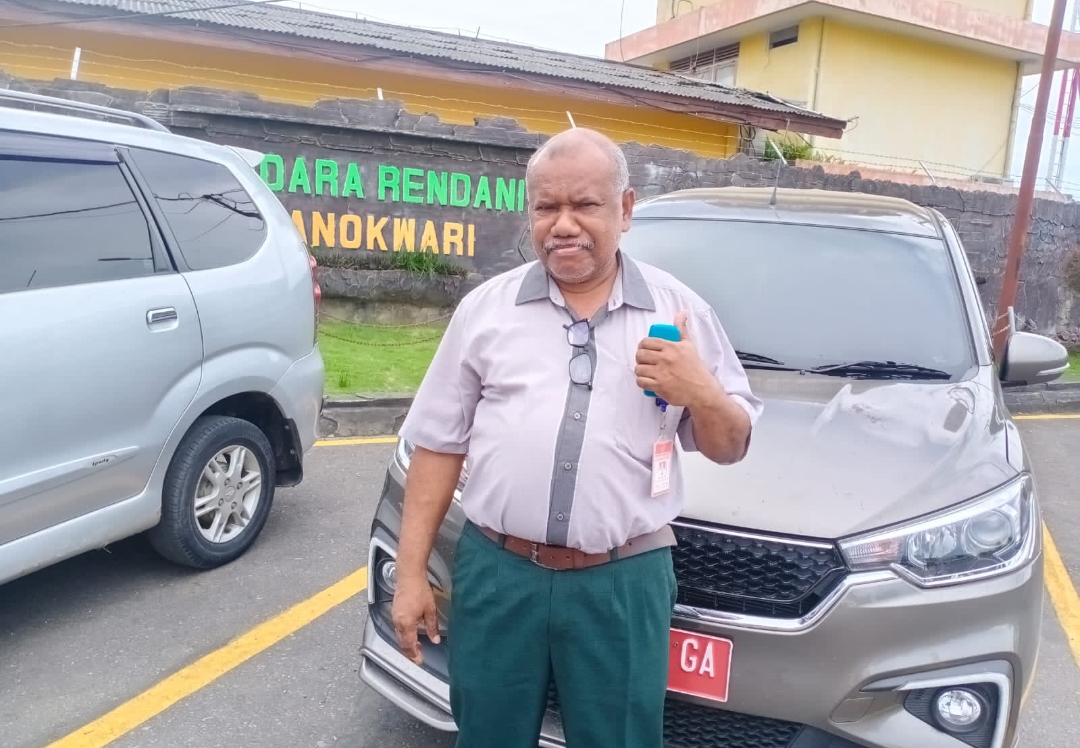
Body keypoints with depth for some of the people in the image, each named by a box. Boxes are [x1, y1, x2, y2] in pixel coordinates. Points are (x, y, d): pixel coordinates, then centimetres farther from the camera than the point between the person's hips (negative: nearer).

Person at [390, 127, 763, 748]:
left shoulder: (680, 310, 3)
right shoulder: (486, 307, 4)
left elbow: (732, 447, 8)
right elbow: (439, 444, 5)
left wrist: (702, 393, -14)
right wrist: (412, 571, 2)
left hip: (625, 583, 0)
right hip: (495, 574, 1)